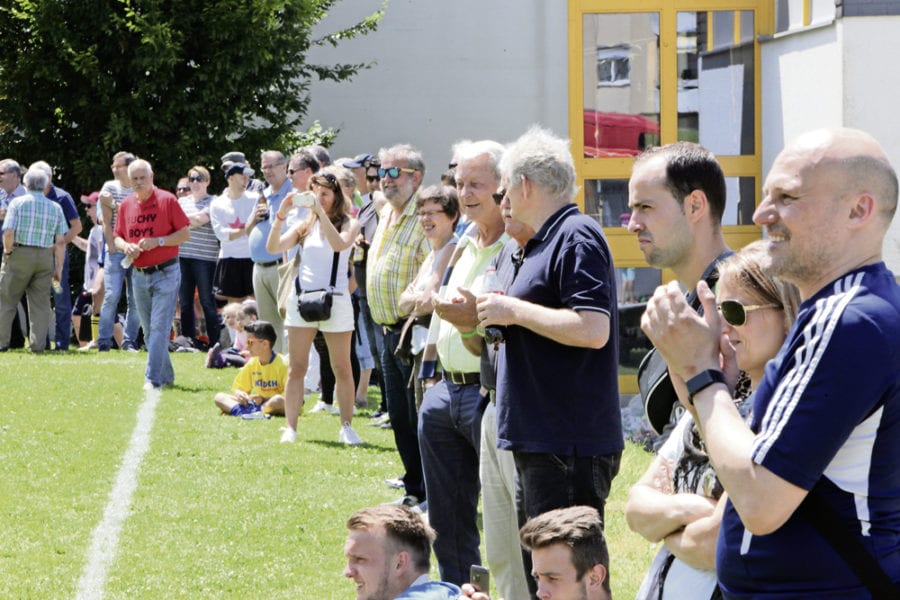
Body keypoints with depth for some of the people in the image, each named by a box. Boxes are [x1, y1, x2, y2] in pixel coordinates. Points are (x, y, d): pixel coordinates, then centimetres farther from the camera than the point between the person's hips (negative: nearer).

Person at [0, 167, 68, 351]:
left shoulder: (18, 202, -4)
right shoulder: (55, 208, 6)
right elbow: (61, 241, 3)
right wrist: (59, 267, 9)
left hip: (20, 253, -3)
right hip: (45, 257, 3)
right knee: (40, 303, 7)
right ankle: (38, 344, 2)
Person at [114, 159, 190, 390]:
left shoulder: (167, 200, -7)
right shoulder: (126, 205, 8)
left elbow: (185, 233, -7)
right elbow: (117, 238, 15)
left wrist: (157, 241, -18)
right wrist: (126, 246, -8)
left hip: (166, 273, -6)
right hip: (139, 274, 6)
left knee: (159, 328, -11)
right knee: (149, 332, 10)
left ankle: (153, 378, -13)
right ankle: (166, 376, 21)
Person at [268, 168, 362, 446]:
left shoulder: (348, 224, 2)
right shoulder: (306, 225, 10)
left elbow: (340, 244, -20)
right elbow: (273, 247, -1)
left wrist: (321, 211, -22)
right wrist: (281, 215, -13)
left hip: (335, 300, -3)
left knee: (342, 368, 2)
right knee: (297, 368, 1)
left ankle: (347, 427, 9)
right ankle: (290, 428, 2)